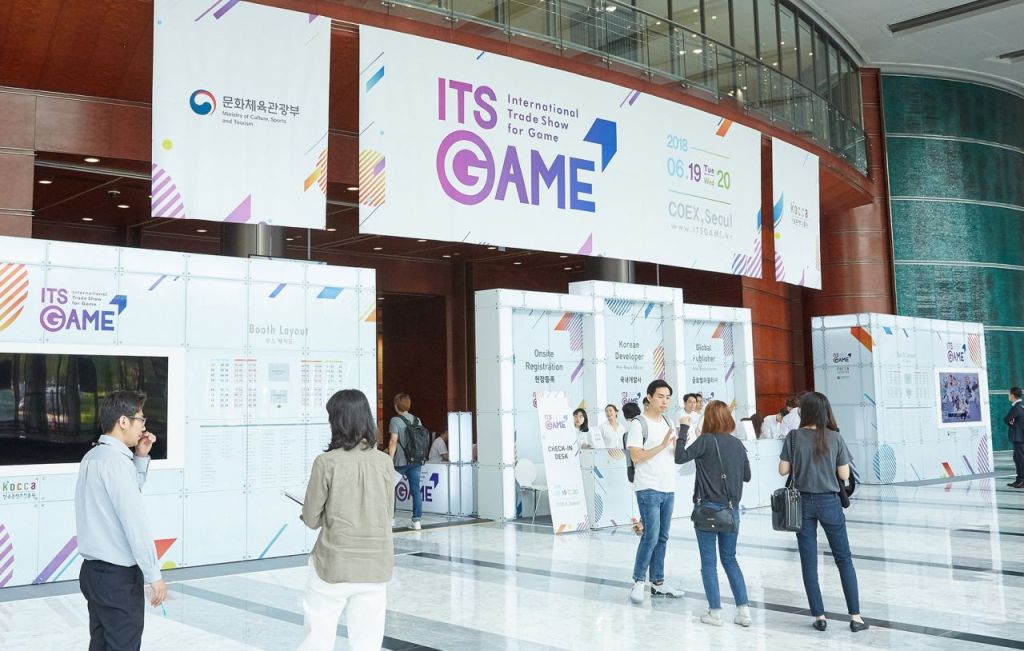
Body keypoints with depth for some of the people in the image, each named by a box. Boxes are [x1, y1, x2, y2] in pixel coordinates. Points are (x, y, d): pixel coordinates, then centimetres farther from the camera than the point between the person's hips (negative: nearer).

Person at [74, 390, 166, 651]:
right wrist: (154, 574, -18)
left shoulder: (93, 457, 11)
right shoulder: (116, 460, -18)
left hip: (94, 570, 9)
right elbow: (134, 522, -21)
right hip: (119, 575, -9)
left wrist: (141, 458, 12)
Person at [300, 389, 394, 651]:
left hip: (334, 563, -3)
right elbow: (388, 514, 8)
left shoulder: (326, 462, -12)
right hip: (376, 565, 3)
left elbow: (311, 519, -3)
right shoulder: (383, 461, -3)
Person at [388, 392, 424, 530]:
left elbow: (393, 441, -15)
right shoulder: (416, 419, 9)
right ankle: (417, 520, 0)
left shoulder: (395, 420, -8)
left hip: (400, 462, -4)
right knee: (416, 489, 4)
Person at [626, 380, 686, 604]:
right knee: (651, 536, -9)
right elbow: (636, 457, -15)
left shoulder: (668, 423, 15)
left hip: (668, 488, 7)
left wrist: (678, 442, -6)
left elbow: (677, 455, 15)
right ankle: (638, 582, 2)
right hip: (648, 489, -7)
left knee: (662, 537, 10)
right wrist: (662, 445, -20)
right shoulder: (638, 423, -8)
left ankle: (658, 582, 16)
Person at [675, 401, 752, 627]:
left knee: (708, 562, 5)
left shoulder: (706, 440, -11)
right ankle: (743, 609, 10)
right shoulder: (738, 444, 4)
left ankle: (715, 612, 7)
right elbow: (747, 475, 12)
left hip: (709, 508, -5)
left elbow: (680, 457, -13)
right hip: (731, 509, 5)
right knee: (730, 559, 15)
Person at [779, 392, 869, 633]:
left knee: (809, 562, 8)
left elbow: (783, 470, -5)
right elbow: (844, 475, -4)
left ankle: (819, 616, 11)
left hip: (803, 502, 0)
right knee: (844, 560, 10)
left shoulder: (794, 437, -7)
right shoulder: (835, 437, -6)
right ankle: (855, 616, 8)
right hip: (829, 503, 0)